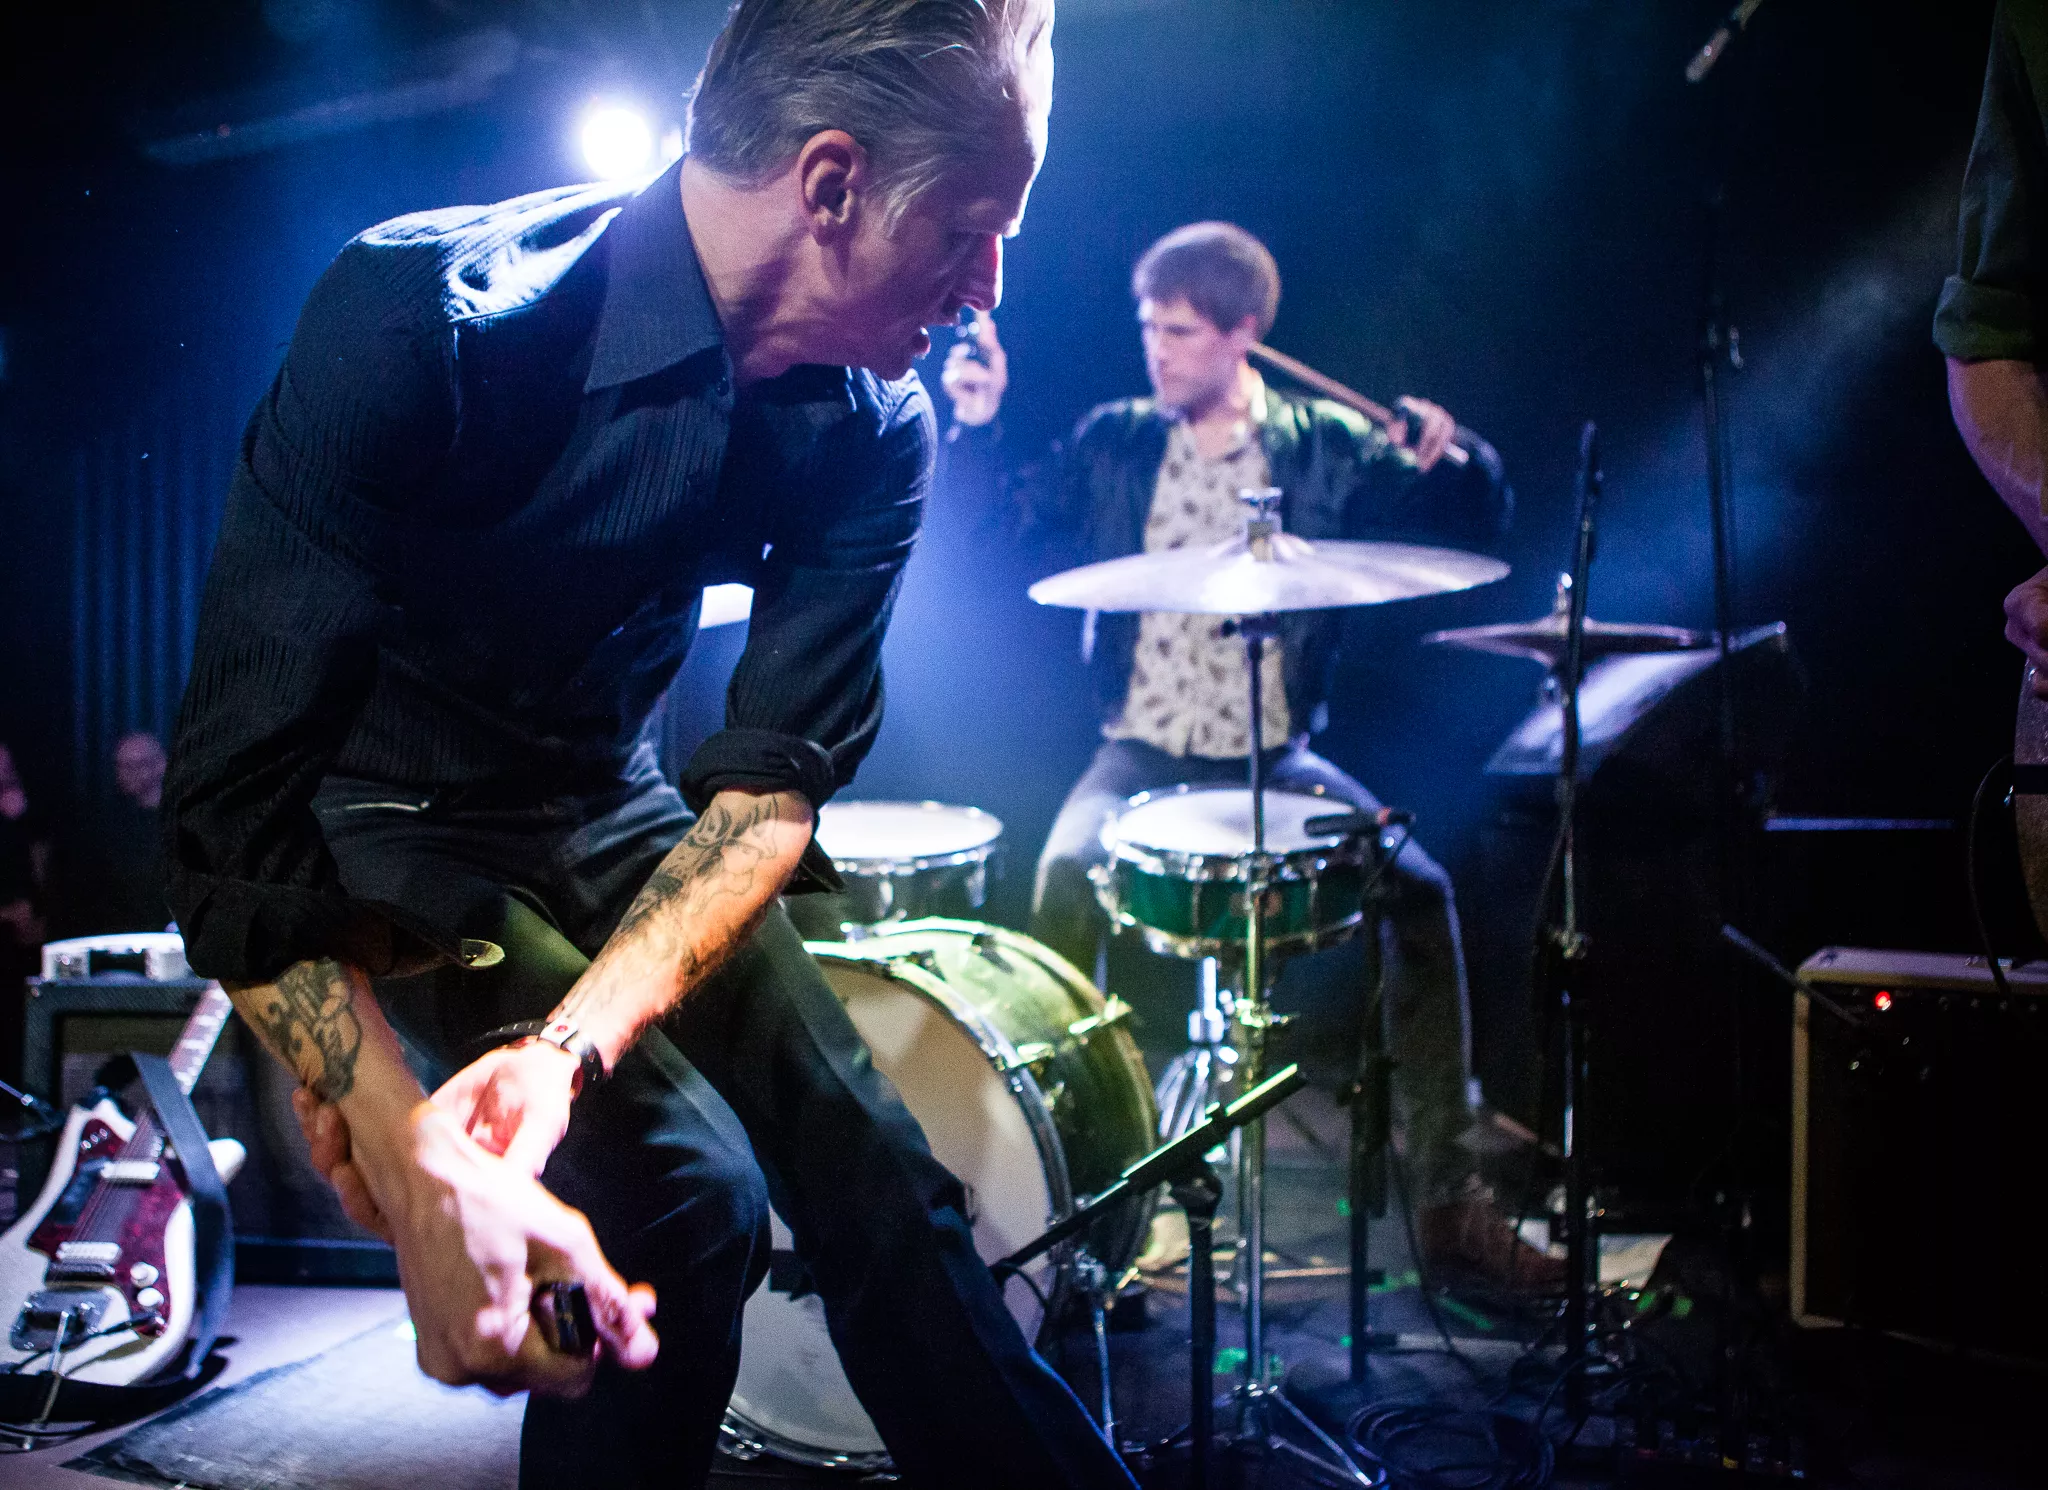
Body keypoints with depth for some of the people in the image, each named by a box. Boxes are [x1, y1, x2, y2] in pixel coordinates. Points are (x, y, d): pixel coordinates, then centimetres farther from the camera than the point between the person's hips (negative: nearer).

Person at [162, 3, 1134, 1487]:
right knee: (685, 1192, -20)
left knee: (878, 1178, -3)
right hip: (383, 817, -4)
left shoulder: (871, 428, -14)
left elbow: (776, 774, -16)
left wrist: (571, 1044, -32)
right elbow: (238, 796, -31)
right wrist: (420, 1169, -39)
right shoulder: (425, 323, -31)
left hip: (611, 809, 5)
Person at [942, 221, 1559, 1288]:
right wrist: (980, 422, -19)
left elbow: (1477, 520, -2)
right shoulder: (1113, 443, 5)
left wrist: (1446, 452, -23)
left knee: (1417, 889, -19)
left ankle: (1449, 1198, -7)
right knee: (1067, 872, -30)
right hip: (1141, 756, 0)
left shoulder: (1326, 448, 3)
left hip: (1275, 760, 0)